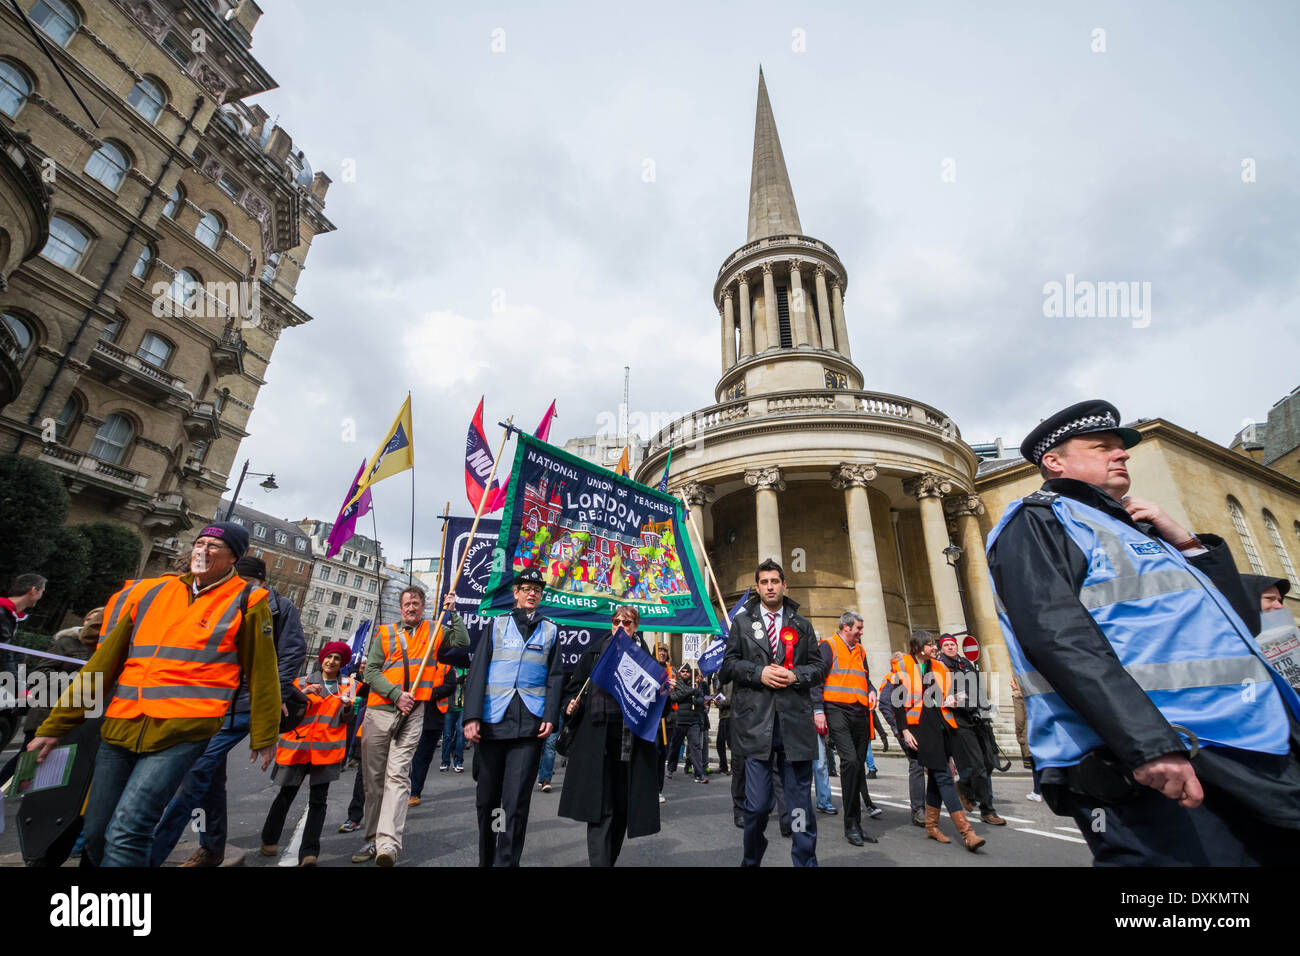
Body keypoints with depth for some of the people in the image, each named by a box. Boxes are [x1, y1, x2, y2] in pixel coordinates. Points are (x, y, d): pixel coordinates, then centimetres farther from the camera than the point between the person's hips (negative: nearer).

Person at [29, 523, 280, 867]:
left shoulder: (246, 602, -1)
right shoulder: (152, 591, 13)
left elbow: (262, 673, 0)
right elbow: (104, 662, 18)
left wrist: (264, 737, 3)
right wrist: (55, 725, 17)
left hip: (182, 734, -5)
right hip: (121, 728, 5)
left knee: (127, 831, -14)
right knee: (95, 835, 11)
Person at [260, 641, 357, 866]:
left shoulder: (348, 685, 9)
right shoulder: (303, 682, 8)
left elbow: (346, 720, 10)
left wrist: (347, 707, -12)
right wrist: (303, 694, -13)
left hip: (327, 748, 0)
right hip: (298, 746, 1)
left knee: (318, 800, -3)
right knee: (286, 794, 11)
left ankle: (309, 852, 2)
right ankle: (269, 839, 35)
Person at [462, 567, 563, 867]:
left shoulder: (550, 630, 10)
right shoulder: (497, 624, 7)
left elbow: (555, 676, 7)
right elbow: (478, 670, 2)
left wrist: (550, 717, -5)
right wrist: (472, 716, -8)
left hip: (530, 723, -1)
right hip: (493, 719, 1)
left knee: (516, 801, -3)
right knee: (487, 797, 12)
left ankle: (506, 861, 9)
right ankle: (486, 858, 31)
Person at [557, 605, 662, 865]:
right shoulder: (594, 653, 6)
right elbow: (573, 687, 8)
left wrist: (663, 693, -11)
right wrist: (570, 706, -11)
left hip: (632, 742, 2)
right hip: (598, 740, -2)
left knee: (623, 805, 11)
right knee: (601, 807, -4)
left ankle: (611, 858, 31)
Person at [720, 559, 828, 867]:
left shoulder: (801, 625, 13)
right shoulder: (742, 621, 9)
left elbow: (819, 667, 11)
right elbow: (729, 664, 6)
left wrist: (795, 675, -8)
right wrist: (759, 673, -9)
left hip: (795, 722, 1)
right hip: (756, 722, -1)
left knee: (801, 802, 7)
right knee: (757, 804, 5)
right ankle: (751, 859, 29)